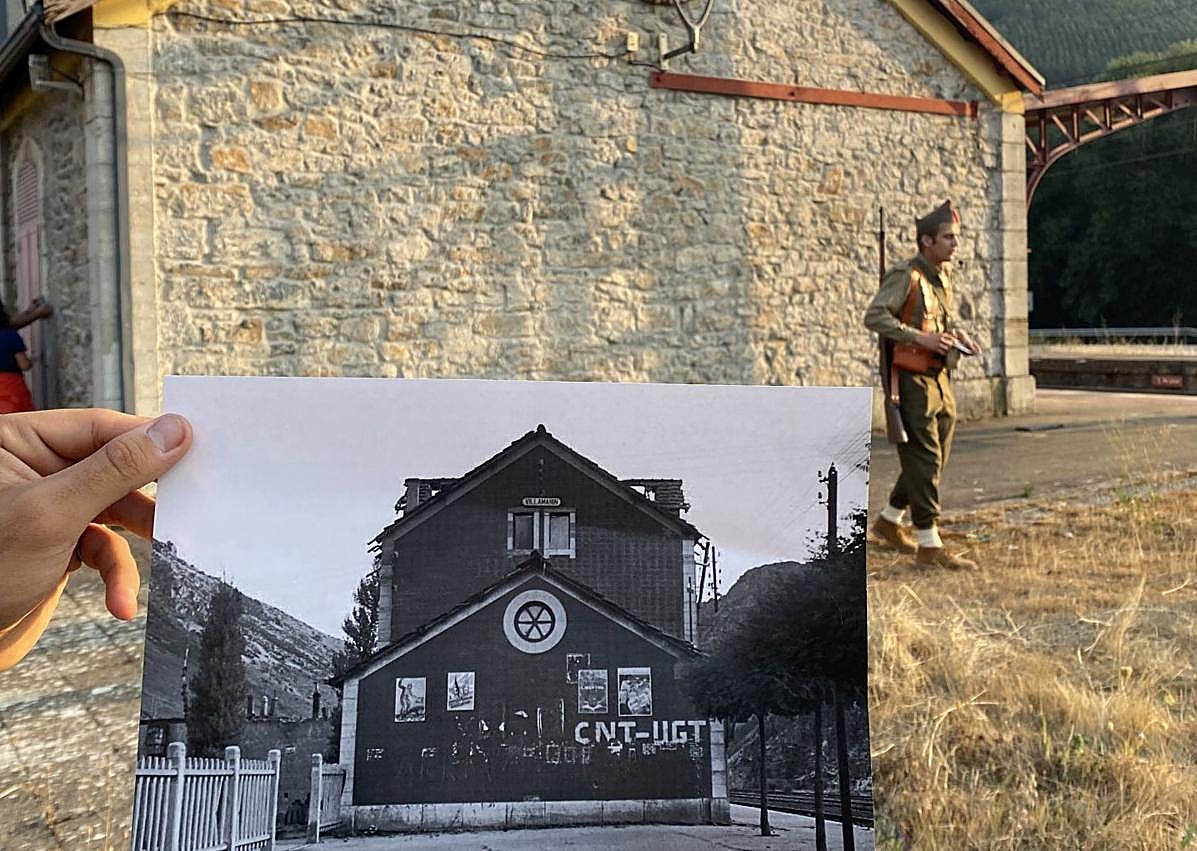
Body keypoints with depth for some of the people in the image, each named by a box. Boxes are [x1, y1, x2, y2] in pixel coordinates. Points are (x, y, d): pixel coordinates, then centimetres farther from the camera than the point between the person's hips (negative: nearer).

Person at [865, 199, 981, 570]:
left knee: (933, 459, 15)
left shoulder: (943, 274, 13)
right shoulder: (906, 275, -14)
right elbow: (873, 316, -21)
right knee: (924, 460, -7)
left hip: (939, 379, 9)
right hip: (912, 380, -9)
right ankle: (929, 546, -1)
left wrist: (957, 334, 8)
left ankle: (889, 521, 31)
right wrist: (920, 337, -26)